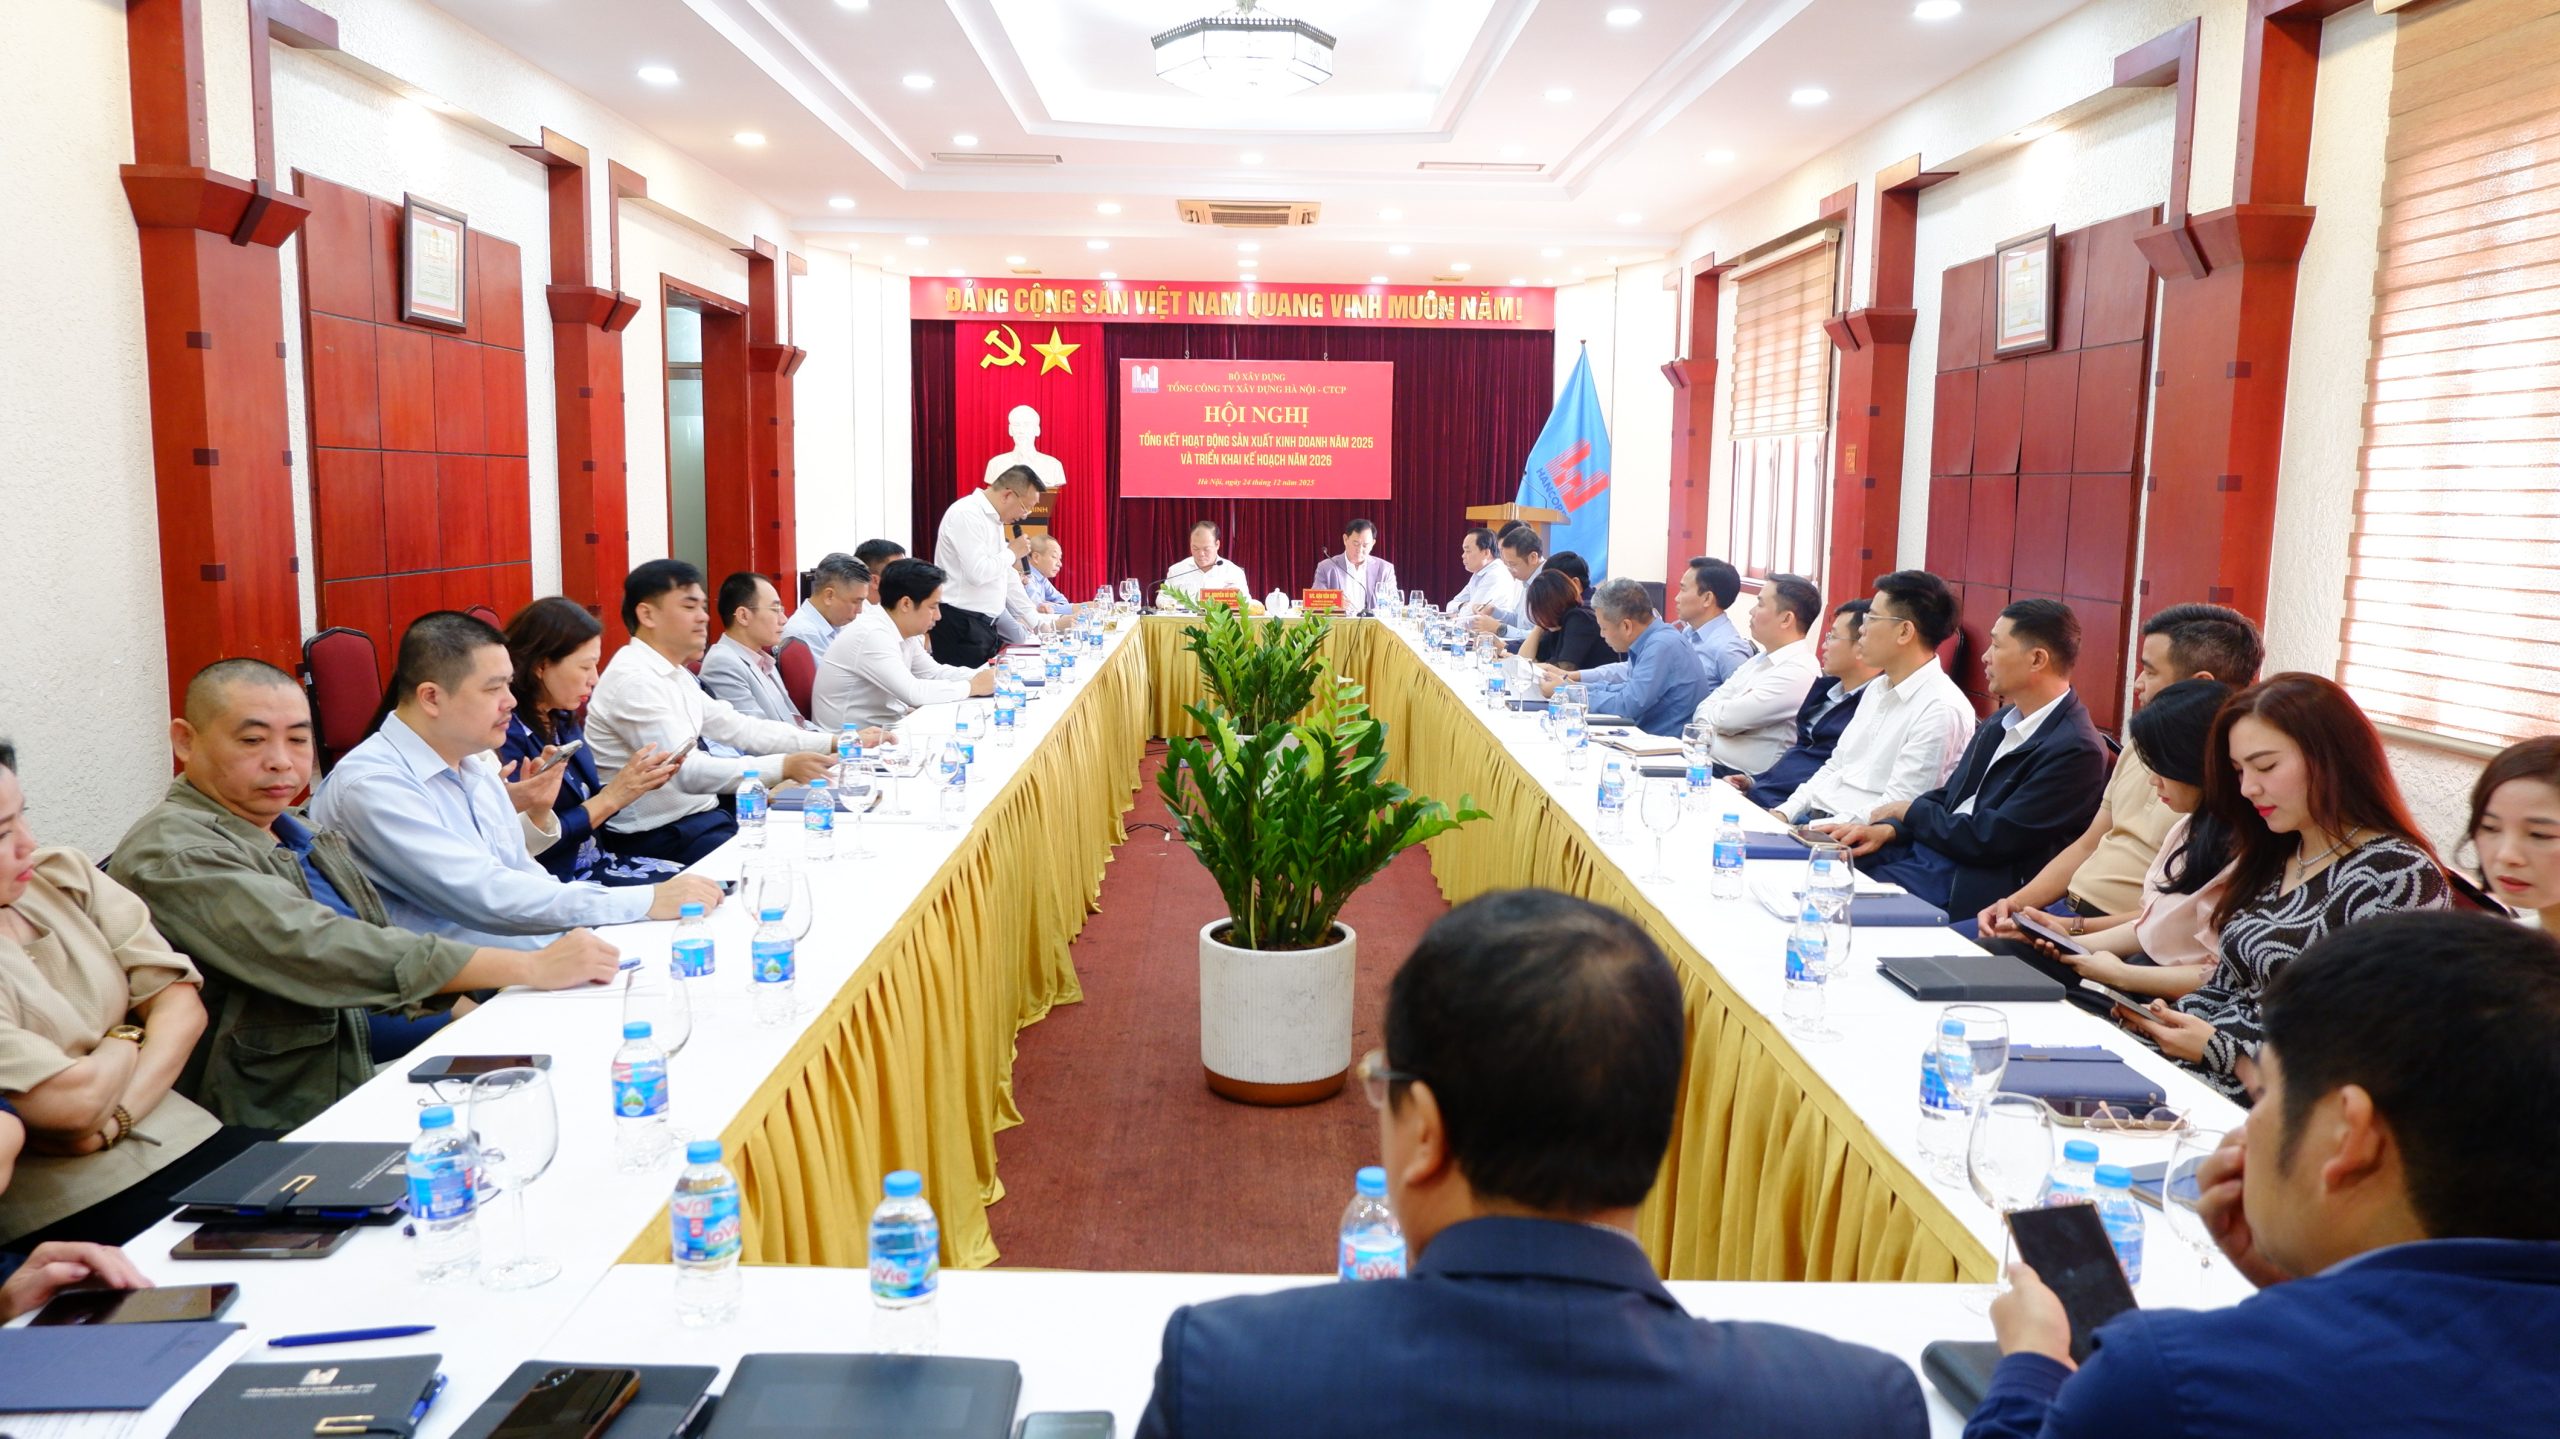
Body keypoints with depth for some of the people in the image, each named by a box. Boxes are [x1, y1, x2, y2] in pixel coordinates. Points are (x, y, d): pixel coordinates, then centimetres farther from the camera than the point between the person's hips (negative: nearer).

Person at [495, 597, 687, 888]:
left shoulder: (564, 720, 9)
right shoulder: (506, 736, -19)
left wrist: (639, 783, -1)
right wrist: (610, 798, -18)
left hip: (592, 860, 9)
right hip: (553, 880, -9)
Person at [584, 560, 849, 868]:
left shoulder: (674, 674, 12)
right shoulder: (634, 679, -18)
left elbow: (737, 727, 10)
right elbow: (687, 771, -26)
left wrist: (830, 743, 1)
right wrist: (784, 767, -33)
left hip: (697, 815, 9)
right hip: (660, 836, -9)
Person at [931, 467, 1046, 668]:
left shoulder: (994, 518, 15)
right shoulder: (967, 514, -15)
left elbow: (1007, 575, 22)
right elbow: (977, 573, -26)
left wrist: (1037, 624, 22)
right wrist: (1012, 552, -9)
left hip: (983, 625, 10)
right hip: (960, 627, -10)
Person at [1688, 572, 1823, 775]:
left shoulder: (1798, 672, -15)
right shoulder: (1759, 660, 15)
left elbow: (1727, 718, -18)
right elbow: (1706, 707, 11)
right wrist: (1707, 735, -10)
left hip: (1737, 777, -8)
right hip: (1707, 762, 8)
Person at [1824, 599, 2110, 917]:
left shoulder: (2076, 750, -16)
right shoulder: (2000, 723, 13)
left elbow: (1991, 840, -18)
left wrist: (1910, 810, -5)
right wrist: (1887, 829, -4)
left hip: (1967, 883, -8)